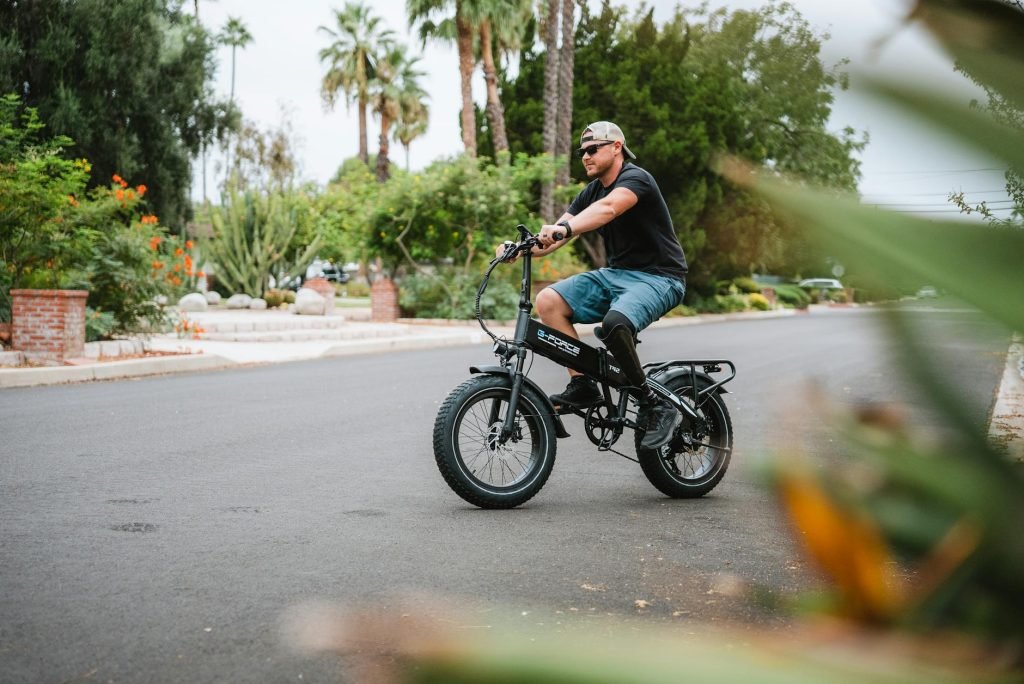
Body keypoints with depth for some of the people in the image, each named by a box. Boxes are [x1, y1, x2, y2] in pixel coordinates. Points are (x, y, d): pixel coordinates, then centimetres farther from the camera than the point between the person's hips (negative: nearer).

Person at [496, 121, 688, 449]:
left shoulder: (636, 178, -13)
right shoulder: (591, 192, 11)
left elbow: (607, 208, -37)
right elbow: (552, 238, 1)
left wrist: (565, 228, -53)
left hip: (659, 277, -8)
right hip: (616, 274, 8)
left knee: (614, 324, -37)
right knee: (549, 300, -14)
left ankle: (655, 405, -17)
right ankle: (582, 385, -9)